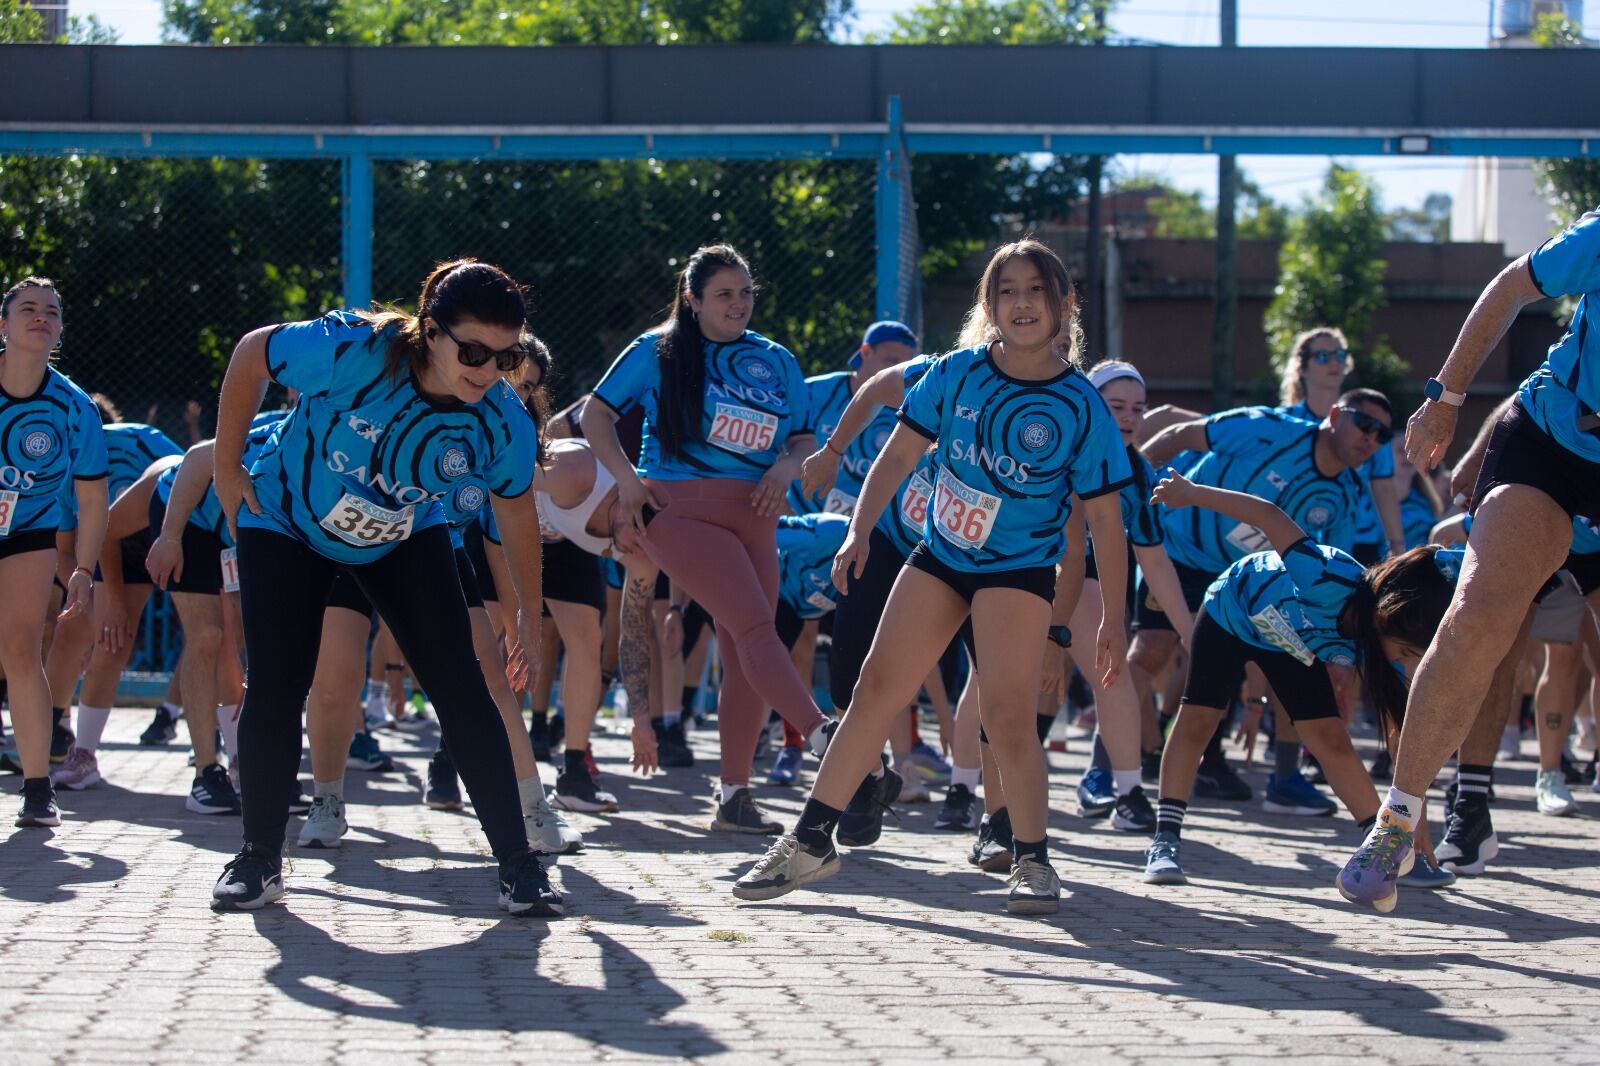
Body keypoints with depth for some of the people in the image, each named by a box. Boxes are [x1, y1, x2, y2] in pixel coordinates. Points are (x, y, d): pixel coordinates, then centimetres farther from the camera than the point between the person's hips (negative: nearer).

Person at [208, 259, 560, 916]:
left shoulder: (503, 423, -25)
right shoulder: (351, 351, -36)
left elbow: (515, 509, -4)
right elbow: (252, 354, -18)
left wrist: (531, 615, 5)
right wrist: (226, 468, -11)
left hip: (407, 541, 2)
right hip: (286, 523, -2)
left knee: (461, 688, -9)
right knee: (275, 689, -7)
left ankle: (517, 865, -4)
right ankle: (259, 858, 11)